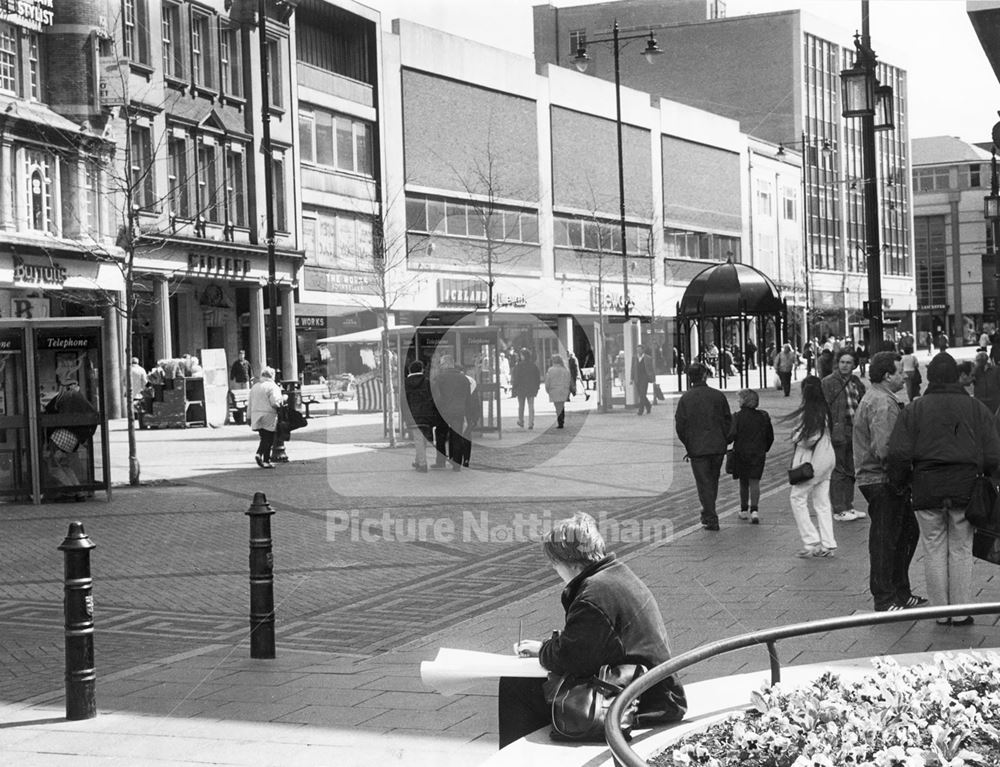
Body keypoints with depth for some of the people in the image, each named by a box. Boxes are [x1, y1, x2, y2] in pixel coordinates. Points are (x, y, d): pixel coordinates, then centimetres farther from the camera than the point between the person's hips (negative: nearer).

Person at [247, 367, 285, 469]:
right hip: (269, 417, -6)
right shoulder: (272, 387, -9)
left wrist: (249, 417, 19)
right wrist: (282, 399, 1)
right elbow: (275, 403, -19)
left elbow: (250, 404, 14)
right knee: (268, 439, 0)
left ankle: (259, 454, 0)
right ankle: (266, 461, -5)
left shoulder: (254, 387, 12)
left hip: (256, 417, 6)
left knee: (264, 438, 16)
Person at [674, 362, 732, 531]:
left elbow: (680, 425, -5)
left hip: (697, 448, -2)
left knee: (703, 482, 2)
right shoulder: (718, 395, -1)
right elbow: (728, 421, 4)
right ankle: (708, 513, 28)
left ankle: (710, 519, -2)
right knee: (713, 480, 18)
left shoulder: (685, 398, -7)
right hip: (718, 447, 2)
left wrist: (687, 444, 7)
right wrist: (724, 440, 14)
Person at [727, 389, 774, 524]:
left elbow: (732, 434, -18)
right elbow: (770, 437, 8)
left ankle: (744, 510, 23)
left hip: (741, 453, -1)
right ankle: (754, 509, -18)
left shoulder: (737, 416, -9)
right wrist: (764, 450, 22)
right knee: (754, 482, -1)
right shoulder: (763, 416, 3)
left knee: (743, 482, 13)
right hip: (758, 453, 2)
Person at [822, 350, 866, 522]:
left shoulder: (856, 382, 14)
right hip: (837, 432, -7)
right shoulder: (828, 382, -7)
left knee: (851, 471, 13)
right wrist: (830, 430, -19)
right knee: (838, 471, -4)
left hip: (854, 431, 7)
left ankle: (848, 506, 22)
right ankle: (838, 510, 0)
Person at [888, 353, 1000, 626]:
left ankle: (941, 611, 12)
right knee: (961, 551, 9)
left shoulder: (913, 410, 1)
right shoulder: (976, 408, 5)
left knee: (934, 551, 8)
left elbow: (898, 454, -7)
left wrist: (900, 482, 9)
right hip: (965, 488, 1)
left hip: (926, 490, -1)